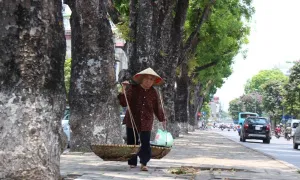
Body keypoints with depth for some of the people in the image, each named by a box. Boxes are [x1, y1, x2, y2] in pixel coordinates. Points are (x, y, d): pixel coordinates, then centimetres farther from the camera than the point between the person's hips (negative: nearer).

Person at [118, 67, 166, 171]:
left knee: (145, 144, -7)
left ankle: (144, 164, 3)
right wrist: (123, 91, -21)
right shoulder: (133, 89, -5)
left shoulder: (153, 93, 2)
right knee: (132, 143, 6)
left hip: (146, 123, 1)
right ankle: (132, 163, 18)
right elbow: (124, 103, -9)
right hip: (132, 121, 0)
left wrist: (162, 120, 18)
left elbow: (157, 107, 13)